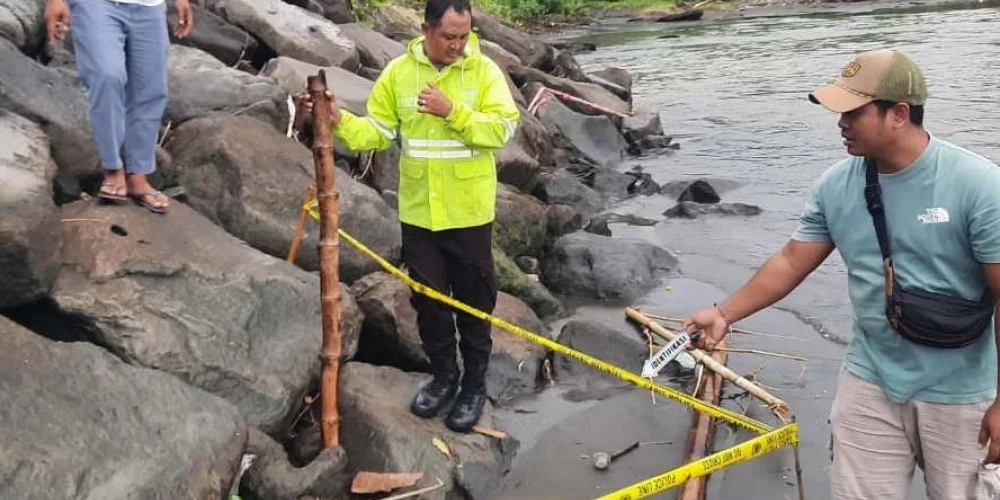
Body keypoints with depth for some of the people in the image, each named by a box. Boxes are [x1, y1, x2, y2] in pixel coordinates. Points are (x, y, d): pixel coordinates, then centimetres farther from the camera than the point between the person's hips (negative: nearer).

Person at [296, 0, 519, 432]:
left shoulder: (484, 71, -7)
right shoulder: (398, 73, 0)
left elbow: (502, 129, -17)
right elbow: (377, 134, 1)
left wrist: (452, 111, -26)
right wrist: (338, 120, -15)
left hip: (469, 213, -2)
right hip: (419, 212, 3)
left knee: (474, 300, 9)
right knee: (427, 298, 13)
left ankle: (475, 384, 26)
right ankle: (443, 375, 33)